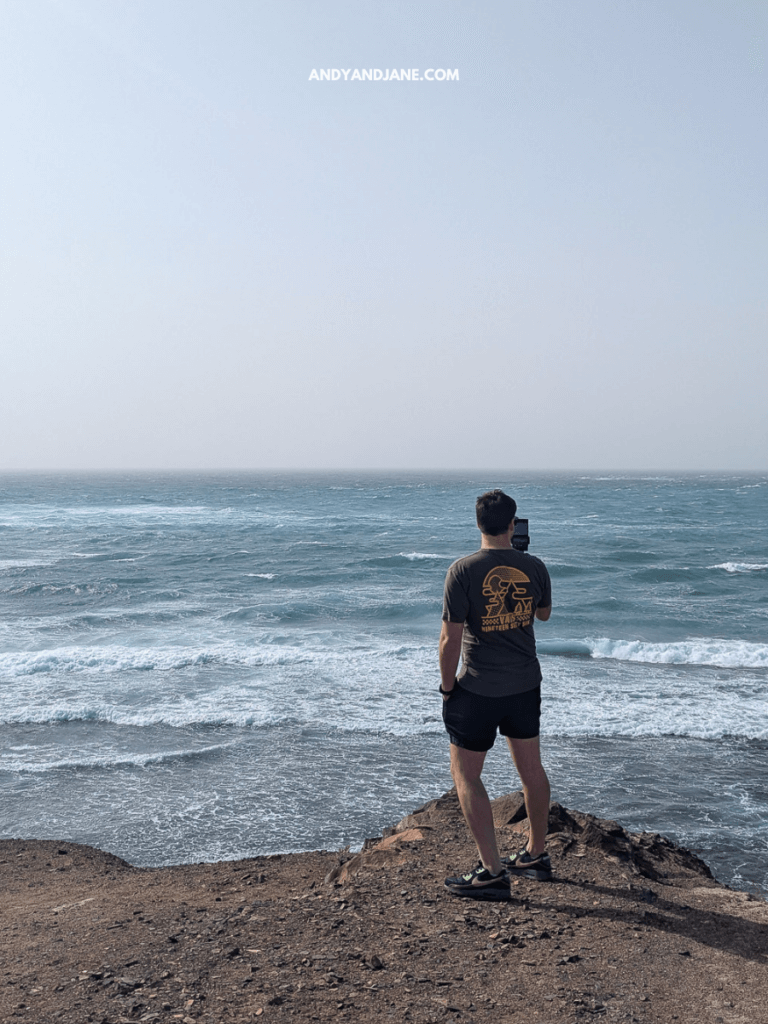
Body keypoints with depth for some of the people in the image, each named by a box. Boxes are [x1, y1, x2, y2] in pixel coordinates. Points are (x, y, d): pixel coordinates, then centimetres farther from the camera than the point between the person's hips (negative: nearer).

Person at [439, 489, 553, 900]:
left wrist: (447, 686, -1)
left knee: (465, 775, 6)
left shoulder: (463, 571, -16)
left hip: (479, 691, -5)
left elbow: (450, 640, -16)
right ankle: (536, 855, 34)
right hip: (526, 684, 5)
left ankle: (492, 873, 6)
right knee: (530, 769, 18)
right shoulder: (534, 567, -3)